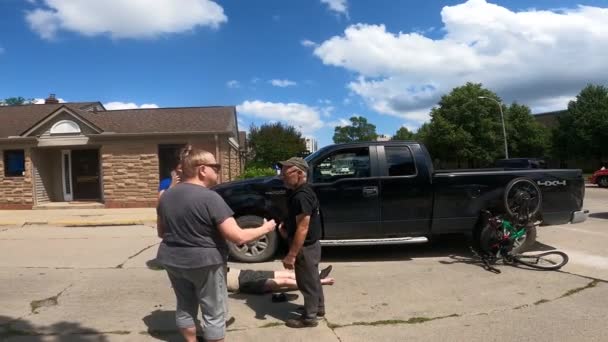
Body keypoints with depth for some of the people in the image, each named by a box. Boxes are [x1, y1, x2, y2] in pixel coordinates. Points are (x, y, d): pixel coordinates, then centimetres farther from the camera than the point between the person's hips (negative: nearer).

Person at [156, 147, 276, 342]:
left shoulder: (166, 196, 2)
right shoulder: (210, 198, -21)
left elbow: (161, 232, 15)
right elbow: (238, 237, -23)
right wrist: (265, 228, -8)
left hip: (172, 260, 7)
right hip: (204, 263, -7)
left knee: (185, 307, 22)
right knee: (214, 312, 7)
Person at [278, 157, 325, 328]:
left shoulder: (301, 196, -26)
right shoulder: (301, 192, 7)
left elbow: (303, 228, -28)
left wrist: (291, 255, -26)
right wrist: (285, 225, 5)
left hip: (305, 247, -10)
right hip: (311, 244, 10)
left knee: (307, 282, 4)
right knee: (312, 278, 23)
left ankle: (309, 318, 17)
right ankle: (318, 307, 39)